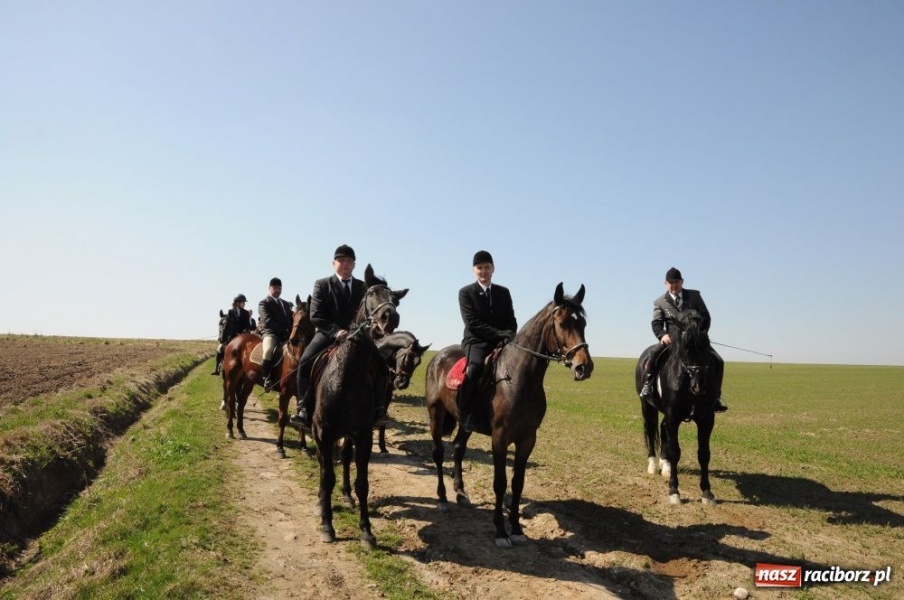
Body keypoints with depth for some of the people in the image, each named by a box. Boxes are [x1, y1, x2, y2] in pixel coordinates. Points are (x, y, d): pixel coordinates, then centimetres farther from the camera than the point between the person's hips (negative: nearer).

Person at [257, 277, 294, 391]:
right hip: (270, 333, -6)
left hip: (286, 335, 6)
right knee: (268, 350, -36)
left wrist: (292, 331, -2)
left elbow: (292, 319, 20)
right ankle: (267, 379, -29)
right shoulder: (264, 303, 4)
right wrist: (283, 331, -19)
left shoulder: (286, 304, 24)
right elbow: (268, 321, -10)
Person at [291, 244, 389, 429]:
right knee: (305, 362, -26)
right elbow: (316, 316, -4)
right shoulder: (322, 284, 5)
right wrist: (335, 331, -19)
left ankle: (377, 408, -12)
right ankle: (304, 408, -15)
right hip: (328, 333, -1)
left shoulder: (363, 287, 12)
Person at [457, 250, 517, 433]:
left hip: (501, 342, 5)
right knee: (474, 369, -33)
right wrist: (500, 334, -18)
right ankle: (465, 415, -24)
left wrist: (508, 337, -13)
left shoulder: (503, 292, 14)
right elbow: (472, 324, -10)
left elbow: (511, 321, 10)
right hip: (476, 342, -4)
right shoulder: (466, 292, 1)